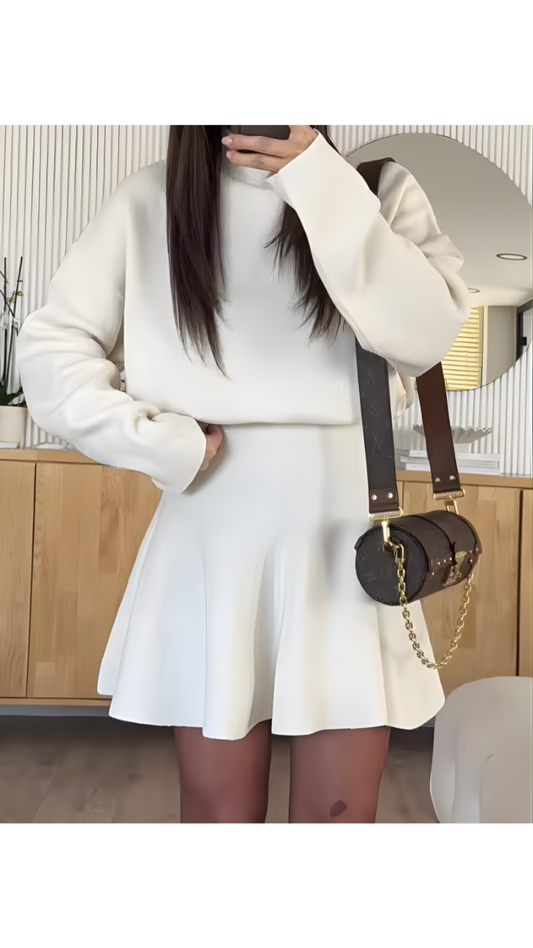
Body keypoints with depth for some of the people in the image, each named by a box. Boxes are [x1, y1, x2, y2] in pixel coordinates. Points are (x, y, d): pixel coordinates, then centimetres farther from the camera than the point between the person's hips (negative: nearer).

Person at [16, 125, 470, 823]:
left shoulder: (380, 190, 5)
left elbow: (429, 333, -11)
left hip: (344, 530, 1)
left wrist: (323, 185, -15)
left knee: (340, 813, 3)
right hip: (213, 534, 0)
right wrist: (168, 446, -6)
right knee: (220, 812, 7)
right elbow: (50, 347, 3)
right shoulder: (153, 200, 4)